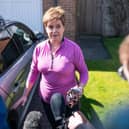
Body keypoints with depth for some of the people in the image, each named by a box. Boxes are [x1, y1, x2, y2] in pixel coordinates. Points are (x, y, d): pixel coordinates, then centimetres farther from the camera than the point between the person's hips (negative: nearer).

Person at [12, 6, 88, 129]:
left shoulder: (73, 48, -17)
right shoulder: (39, 48, -7)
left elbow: (84, 71, -7)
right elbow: (33, 72, 3)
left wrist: (80, 87, -25)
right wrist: (25, 95, 4)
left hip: (68, 100, -3)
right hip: (46, 99, 4)